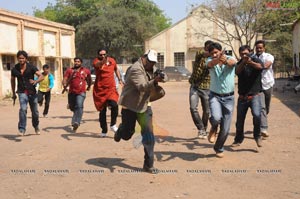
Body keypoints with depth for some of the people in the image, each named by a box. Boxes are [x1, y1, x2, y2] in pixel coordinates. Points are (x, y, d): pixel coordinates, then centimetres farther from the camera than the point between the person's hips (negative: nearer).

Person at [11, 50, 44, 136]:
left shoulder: (31, 67, -6)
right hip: (22, 92, 0)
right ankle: (22, 129, -19)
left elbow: (41, 76, -11)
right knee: (23, 109, -22)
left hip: (32, 92, 1)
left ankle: (36, 127, 37)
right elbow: (12, 80, 16)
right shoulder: (15, 69, 0)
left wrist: (35, 81, -31)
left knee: (35, 111, 11)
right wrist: (13, 93, 18)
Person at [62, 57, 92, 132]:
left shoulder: (86, 71, 6)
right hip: (71, 92, 3)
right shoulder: (69, 70, 5)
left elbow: (89, 79, 24)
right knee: (72, 107, 15)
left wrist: (89, 86, 32)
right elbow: (65, 79, -4)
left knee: (79, 106, -24)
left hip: (81, 92, -2)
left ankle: (76, 123, -34)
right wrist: (65, 85, -24)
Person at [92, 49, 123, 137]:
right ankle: (104, 131, 21)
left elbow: (116, 69, 27)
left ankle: (113, 125, 0)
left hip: (111, 89, 2)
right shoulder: (96, 61, -8)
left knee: (114, 105, -22)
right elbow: (97, 65, -34)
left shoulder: (112, 60, 5)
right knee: (102, 111, 6)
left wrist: (119, 79, 20)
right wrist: (103, 61, -55)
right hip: (100, 90, -1)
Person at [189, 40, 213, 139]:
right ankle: (201, 129, -1)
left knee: (206, 111, 5)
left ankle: (204, 131, 26)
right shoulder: (199, 54, -4)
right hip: (195, 87, -1)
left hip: (206, 88, 1)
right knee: (193, 108, -16)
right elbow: (203, 54, -29)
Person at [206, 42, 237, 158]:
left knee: (225, 129, 5)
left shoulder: (230, 59, -6)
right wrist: (218, 59, -55)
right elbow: (210, 64, -31)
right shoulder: (210, 61, -5)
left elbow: (232, 62, -31)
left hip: (229, 97, 1)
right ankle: (213, 129, 7)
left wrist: (225, 61, -56)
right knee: (216, 117, -30)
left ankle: (219, 149, 31)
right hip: (215, 96, -1)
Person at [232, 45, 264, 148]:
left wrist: (250, 62, -47)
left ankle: (257, 135, -2)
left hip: (254, 95, -3)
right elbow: (237, 71, -16)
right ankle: (238, 139, 32)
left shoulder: (256, 60, -3)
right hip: (242, 97, 3)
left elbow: (260, 66, -26)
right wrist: (243, 62, -34)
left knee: (256, 115, -26)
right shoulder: (240, 63, 6)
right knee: (240, 120, 11)